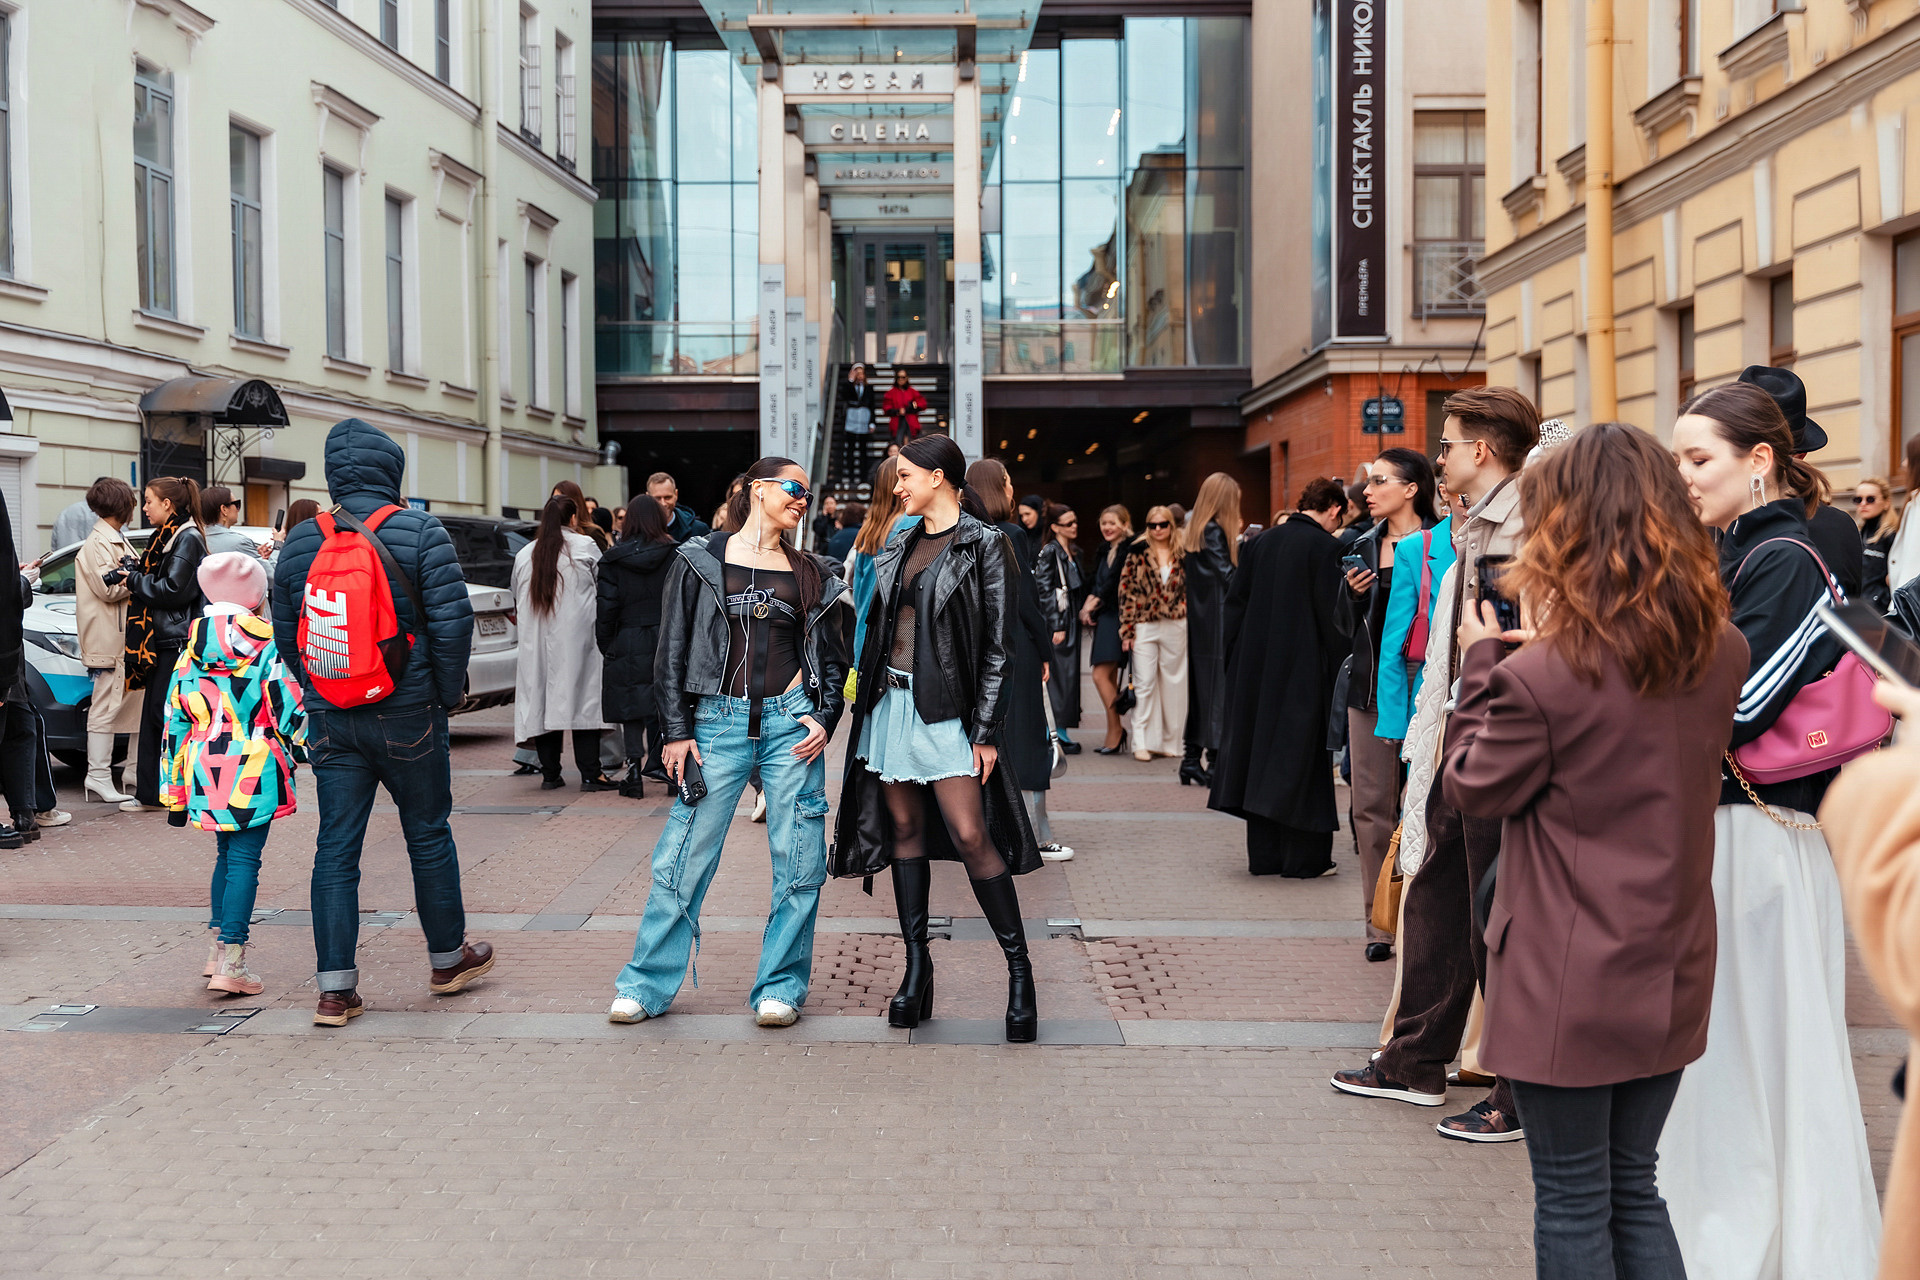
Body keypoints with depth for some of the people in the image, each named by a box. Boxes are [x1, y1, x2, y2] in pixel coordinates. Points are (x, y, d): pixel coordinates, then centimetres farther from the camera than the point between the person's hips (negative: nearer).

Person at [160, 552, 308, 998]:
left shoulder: (190, 652, 7)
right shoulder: (268, 644, -6)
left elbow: (175, 721, 10)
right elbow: (290, 708, -7)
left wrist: (173, 791, 16)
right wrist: (308, 749, 10)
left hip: (205, 770, 5)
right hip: (254, 769, -4)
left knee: (227, 854, 19)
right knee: (245, 859, -3)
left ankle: (216, 948, 22)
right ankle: (231, 962, -6)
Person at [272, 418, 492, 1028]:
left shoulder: (300, 540, 6)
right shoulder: (420, 532, -7)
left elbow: (285, 634, 12)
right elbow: (452, 622, -12)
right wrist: (448, 693, 1)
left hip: (330, 720, 3)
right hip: (407, 716, -3)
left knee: (335, 847, 4)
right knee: (429, 835, 12)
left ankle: (334, 988, 3)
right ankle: (448, 959, 26)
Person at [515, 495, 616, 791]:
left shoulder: (524, 554, 8)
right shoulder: (585, 546, -2)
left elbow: (516, 602, 15)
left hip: (535, 642, 4)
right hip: (575, 639, -4)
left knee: (542, 700, 6)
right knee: (583, 700, -2)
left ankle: (549, 774, 9)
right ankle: (590, 774, -4)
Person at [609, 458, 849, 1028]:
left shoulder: (811, 575, 12)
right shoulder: (701, 560, 4)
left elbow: (834, 658, 16)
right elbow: (672, 650, 2)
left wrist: (826, 718, 1)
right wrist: (677, 731, -4)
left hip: (792, 723, 2)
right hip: (719, 721, -2)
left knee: (799, 862, 1)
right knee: (685, 857, -1)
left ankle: (781, 986, 13)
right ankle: (648, 983, 11)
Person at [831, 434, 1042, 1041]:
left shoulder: (984, 545, -7)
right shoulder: (899, 546, 13)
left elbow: (999, 645, -9)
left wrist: (986, 731, -13)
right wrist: (865, 693, 12)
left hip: (945, 708, -7)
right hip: (890, 699, 7)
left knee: (971, 836, -11)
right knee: (905, 830, 7)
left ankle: (1019, 971, 0)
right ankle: (917, 970, 14)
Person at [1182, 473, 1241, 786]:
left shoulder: (1196, 532, 13)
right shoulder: (1214, 532, -14)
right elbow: (1228, 576, -19)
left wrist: (1236, 546, 16)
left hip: (1200, 619, 9)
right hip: (1218, 622, -9)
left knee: (1201, 684, 12)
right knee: (1219, 685, -6)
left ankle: (1191, 758, 16)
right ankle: (1214, 760, -4)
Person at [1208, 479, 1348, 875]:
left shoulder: (1259, 542, 8)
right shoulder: (1325, 546, -10)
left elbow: (1235, 604, 10)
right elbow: (1332, 614, -13)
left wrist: (1234, 662, 15)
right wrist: (1341, 674, -7)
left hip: (1256, 665, 6)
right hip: (1303, 669, -6)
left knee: (1260, 747, 11)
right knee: (1301, 756, 1)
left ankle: (1264, 854, 15)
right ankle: (1304, 857, 5)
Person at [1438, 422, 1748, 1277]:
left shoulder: (1540, 678, -22)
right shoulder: (1722, 653, -2)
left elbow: (1474, 789, -7)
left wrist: (1481, 663, 2)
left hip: (1569, 986, -6)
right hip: (1670, 978, 6)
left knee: (1573, 1205, 9)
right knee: (1634, 1189, 20)